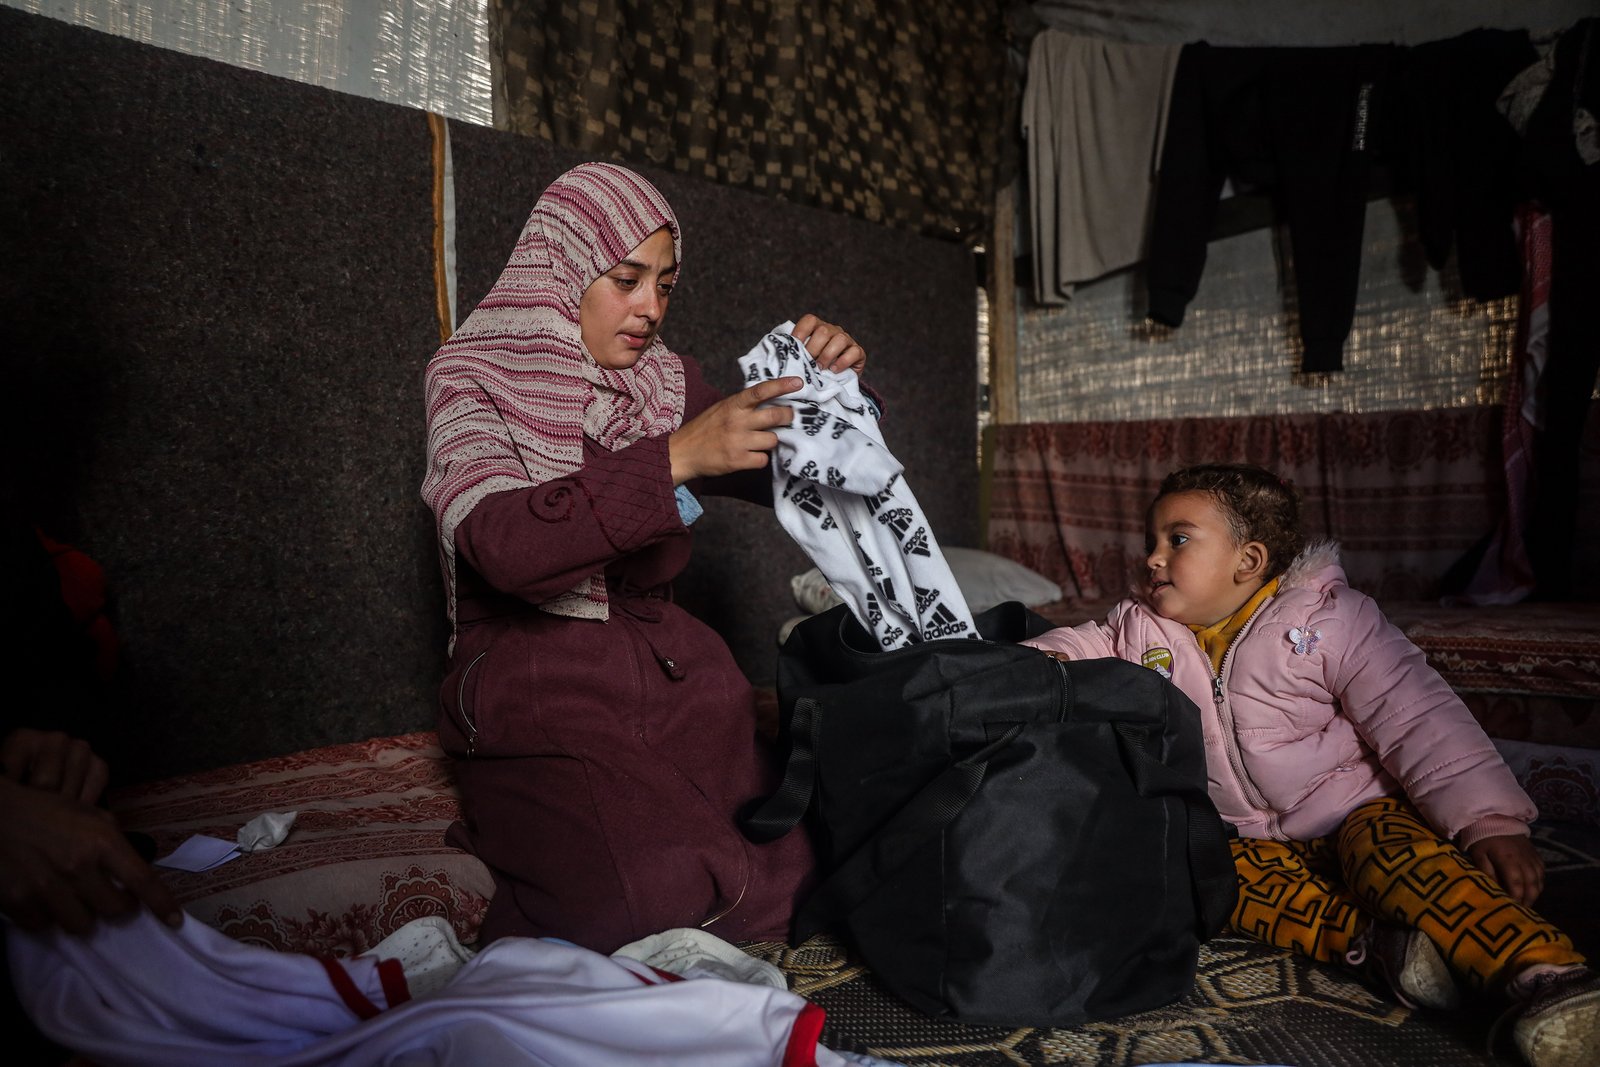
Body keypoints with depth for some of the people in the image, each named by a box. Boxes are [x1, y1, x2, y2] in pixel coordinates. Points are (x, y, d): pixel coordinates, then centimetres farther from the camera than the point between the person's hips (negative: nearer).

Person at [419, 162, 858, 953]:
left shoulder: (666, 384, 11)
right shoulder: (472, 375, -3)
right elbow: (502, 545, -22)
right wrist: (675, 458, -30)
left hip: (663, 665, 5)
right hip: (533, 677, -5)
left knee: (799, 850, -13)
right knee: (663, 885, -26)